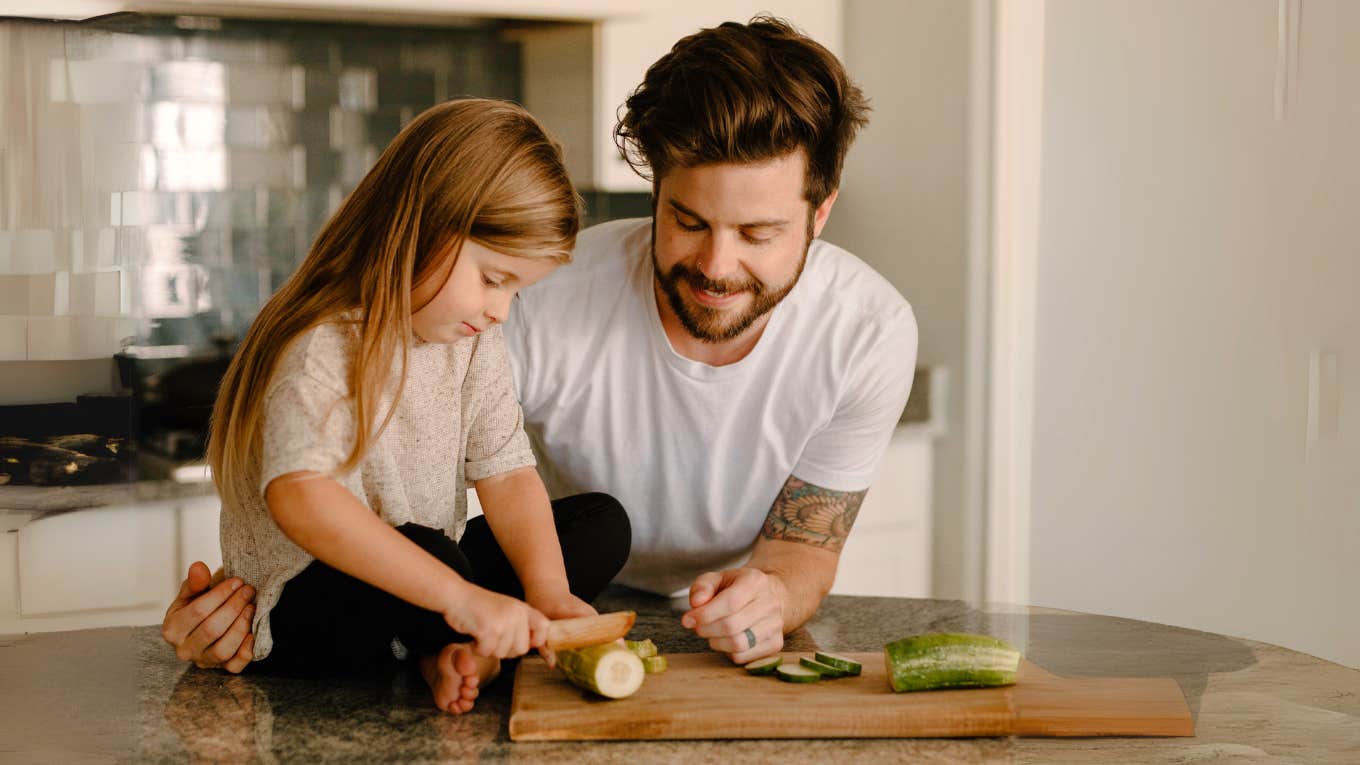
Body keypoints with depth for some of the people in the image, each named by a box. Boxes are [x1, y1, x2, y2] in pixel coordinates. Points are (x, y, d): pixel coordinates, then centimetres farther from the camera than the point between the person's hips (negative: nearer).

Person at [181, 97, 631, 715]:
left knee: (603, 522, 0)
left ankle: (452, 649, -17)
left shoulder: (475, 343, 3)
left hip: (421, 585, 8)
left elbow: (507, 475, -2)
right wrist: (462, 597, -43)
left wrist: (549, 592, -19)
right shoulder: (323, 350, -23)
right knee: (420, 546, -37)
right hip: (298, 611, -8)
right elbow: (300, 497, -38)